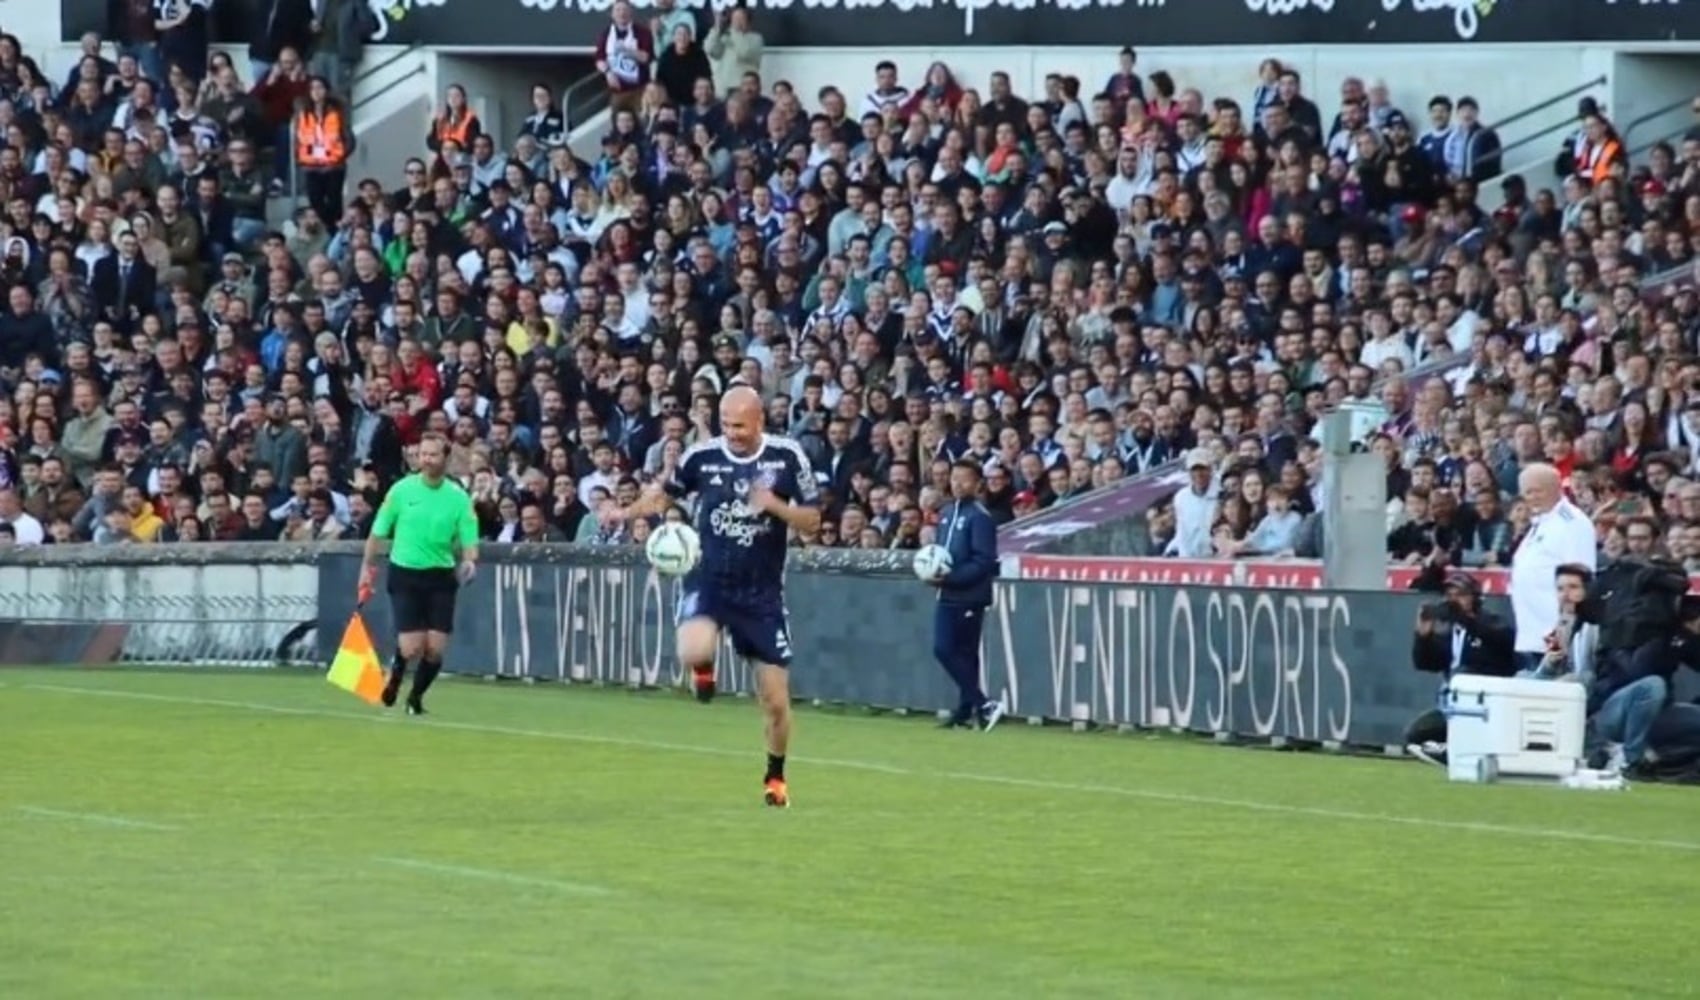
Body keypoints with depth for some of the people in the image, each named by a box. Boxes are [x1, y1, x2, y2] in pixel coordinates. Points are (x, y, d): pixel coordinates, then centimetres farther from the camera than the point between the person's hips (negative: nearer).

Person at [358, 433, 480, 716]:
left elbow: (469, 540, -3)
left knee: (435, 649, -5)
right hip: (405, 575, -1)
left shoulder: (458, 497, -1)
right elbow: (378, 532, 6)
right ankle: (396, 670, 26)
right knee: (412, 648, -10)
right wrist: (367, 568, 6)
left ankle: (416, 696, 22)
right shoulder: (402, 490, -3)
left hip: (441, 577, 1)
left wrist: (469, 561, -23)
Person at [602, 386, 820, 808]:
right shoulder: (701, 456, -5)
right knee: (693, 652, -32)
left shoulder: (787, 457, -8)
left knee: (776, 700, 2)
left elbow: (812, 521, -4)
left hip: (762, 591, 0)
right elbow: (665, 495, 13)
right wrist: (625, 512, -4)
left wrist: (775, 506, -23)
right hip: (709, 579, 0)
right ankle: (704, 671, 8)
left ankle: (775, 776, 30)